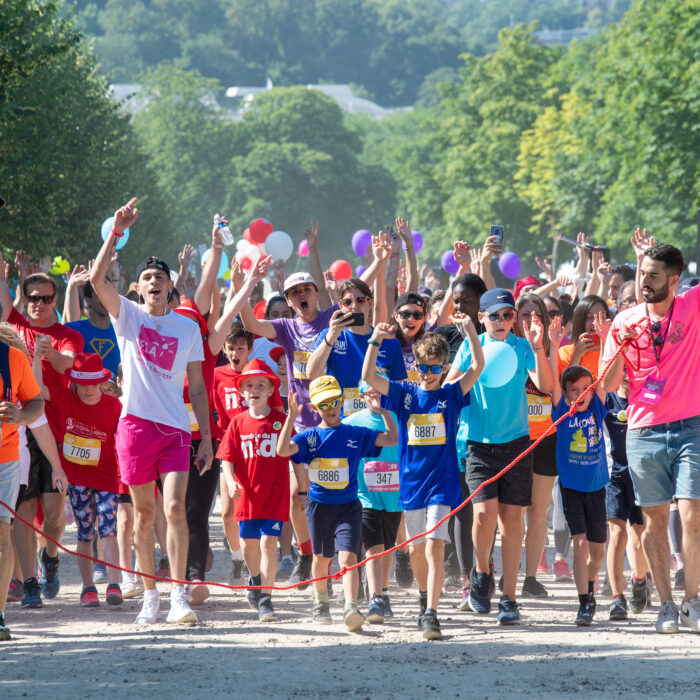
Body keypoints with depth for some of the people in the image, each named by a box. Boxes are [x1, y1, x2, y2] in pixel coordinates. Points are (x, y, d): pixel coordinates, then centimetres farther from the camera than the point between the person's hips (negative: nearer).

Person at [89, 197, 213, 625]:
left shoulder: (188, 328, 9)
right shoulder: (127, 315, 6)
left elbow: (197, 388, 11)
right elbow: (97, 279, -12)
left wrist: (207, 438, 5)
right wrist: (117, 232, -18)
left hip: (176, 428, 0)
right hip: (137, 422, 0)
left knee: (176, 508, -12)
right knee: (144, 514, 6)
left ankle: (179, 595, -11)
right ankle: (150, 595, 16)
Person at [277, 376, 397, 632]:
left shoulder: (356, 435, 2)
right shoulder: (309, 437, 0)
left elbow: (392, 438, 1)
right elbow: (283, 450, -18)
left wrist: (383, 411, -10)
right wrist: (291, 417, -24)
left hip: (348, 505, -1)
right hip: (319, 504, 1)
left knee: (347, 556, -17)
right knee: (322, 557, 16)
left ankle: (351, 609, -28)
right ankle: (321, 602, 39)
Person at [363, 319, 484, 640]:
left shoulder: (451, 394, 0)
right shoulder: (404, 394, 4)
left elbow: (477, 365, -12)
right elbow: (368, 376, -7)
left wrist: (469, 328, -18)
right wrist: (376, 340, -16)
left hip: (442, 484, -3)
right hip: (411, 482, 3)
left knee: (434, 546, -15)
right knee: (416, 549, 15)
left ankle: (430, 614, -19)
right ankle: (424, 596, 40)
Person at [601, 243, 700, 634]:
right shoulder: (626, 320, 5)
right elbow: (609, 385, 6)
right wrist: (621, 349, -13)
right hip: (644, 432, 2)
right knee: (655, 520, 4)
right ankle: (666, 604, 12)